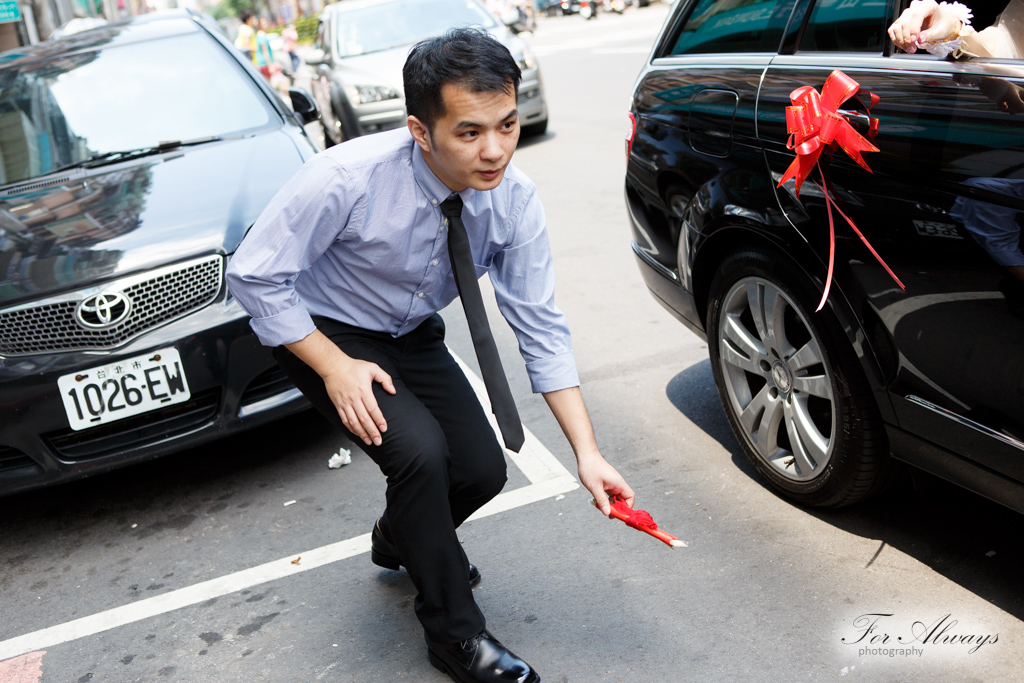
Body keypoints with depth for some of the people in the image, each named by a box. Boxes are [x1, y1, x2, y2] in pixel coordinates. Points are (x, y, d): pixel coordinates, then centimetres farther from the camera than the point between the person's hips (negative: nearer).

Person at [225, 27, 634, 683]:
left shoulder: (514, 197, -21)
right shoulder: (347, 179, -34)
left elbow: (541, 327, -14)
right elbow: (254, 275, -22)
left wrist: (587, 451, -19)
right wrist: (335, 366, -26)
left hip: (412, 335, 5)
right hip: (321, 332, -4)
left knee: (483, 470, -4)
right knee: (420, 449, -26)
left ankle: (400, 536, 33)